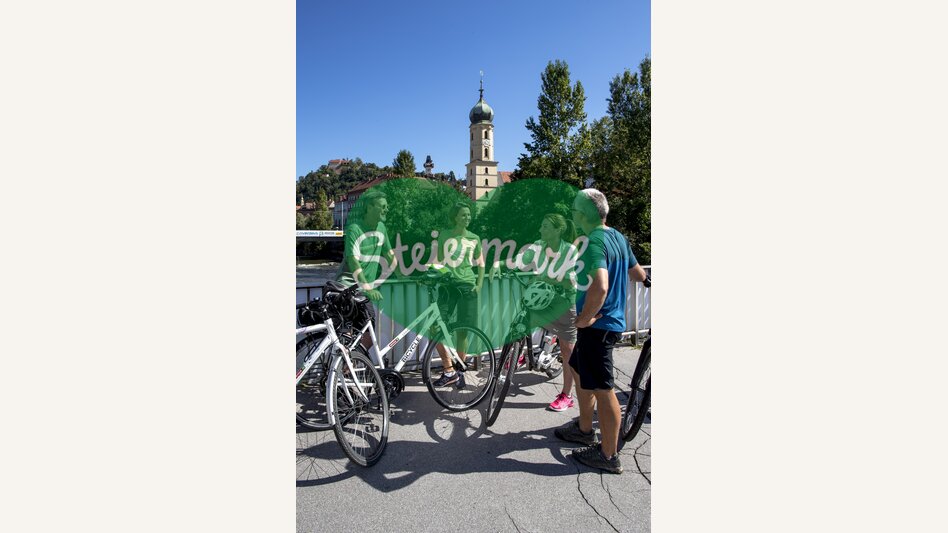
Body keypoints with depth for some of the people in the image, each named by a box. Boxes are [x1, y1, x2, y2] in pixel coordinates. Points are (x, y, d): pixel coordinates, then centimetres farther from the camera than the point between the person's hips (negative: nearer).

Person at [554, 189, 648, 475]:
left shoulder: (595, 241, -21)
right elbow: (639, 274, 18)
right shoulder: (618, 237, 9)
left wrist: (584, 319, -22)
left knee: (602, 390, 1)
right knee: (578, 370, 24)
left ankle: (608, 456, 14)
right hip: (612, 320, 10)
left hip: (598, 325, -10)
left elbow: (600, 286, -35)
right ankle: (584, 429, 39)